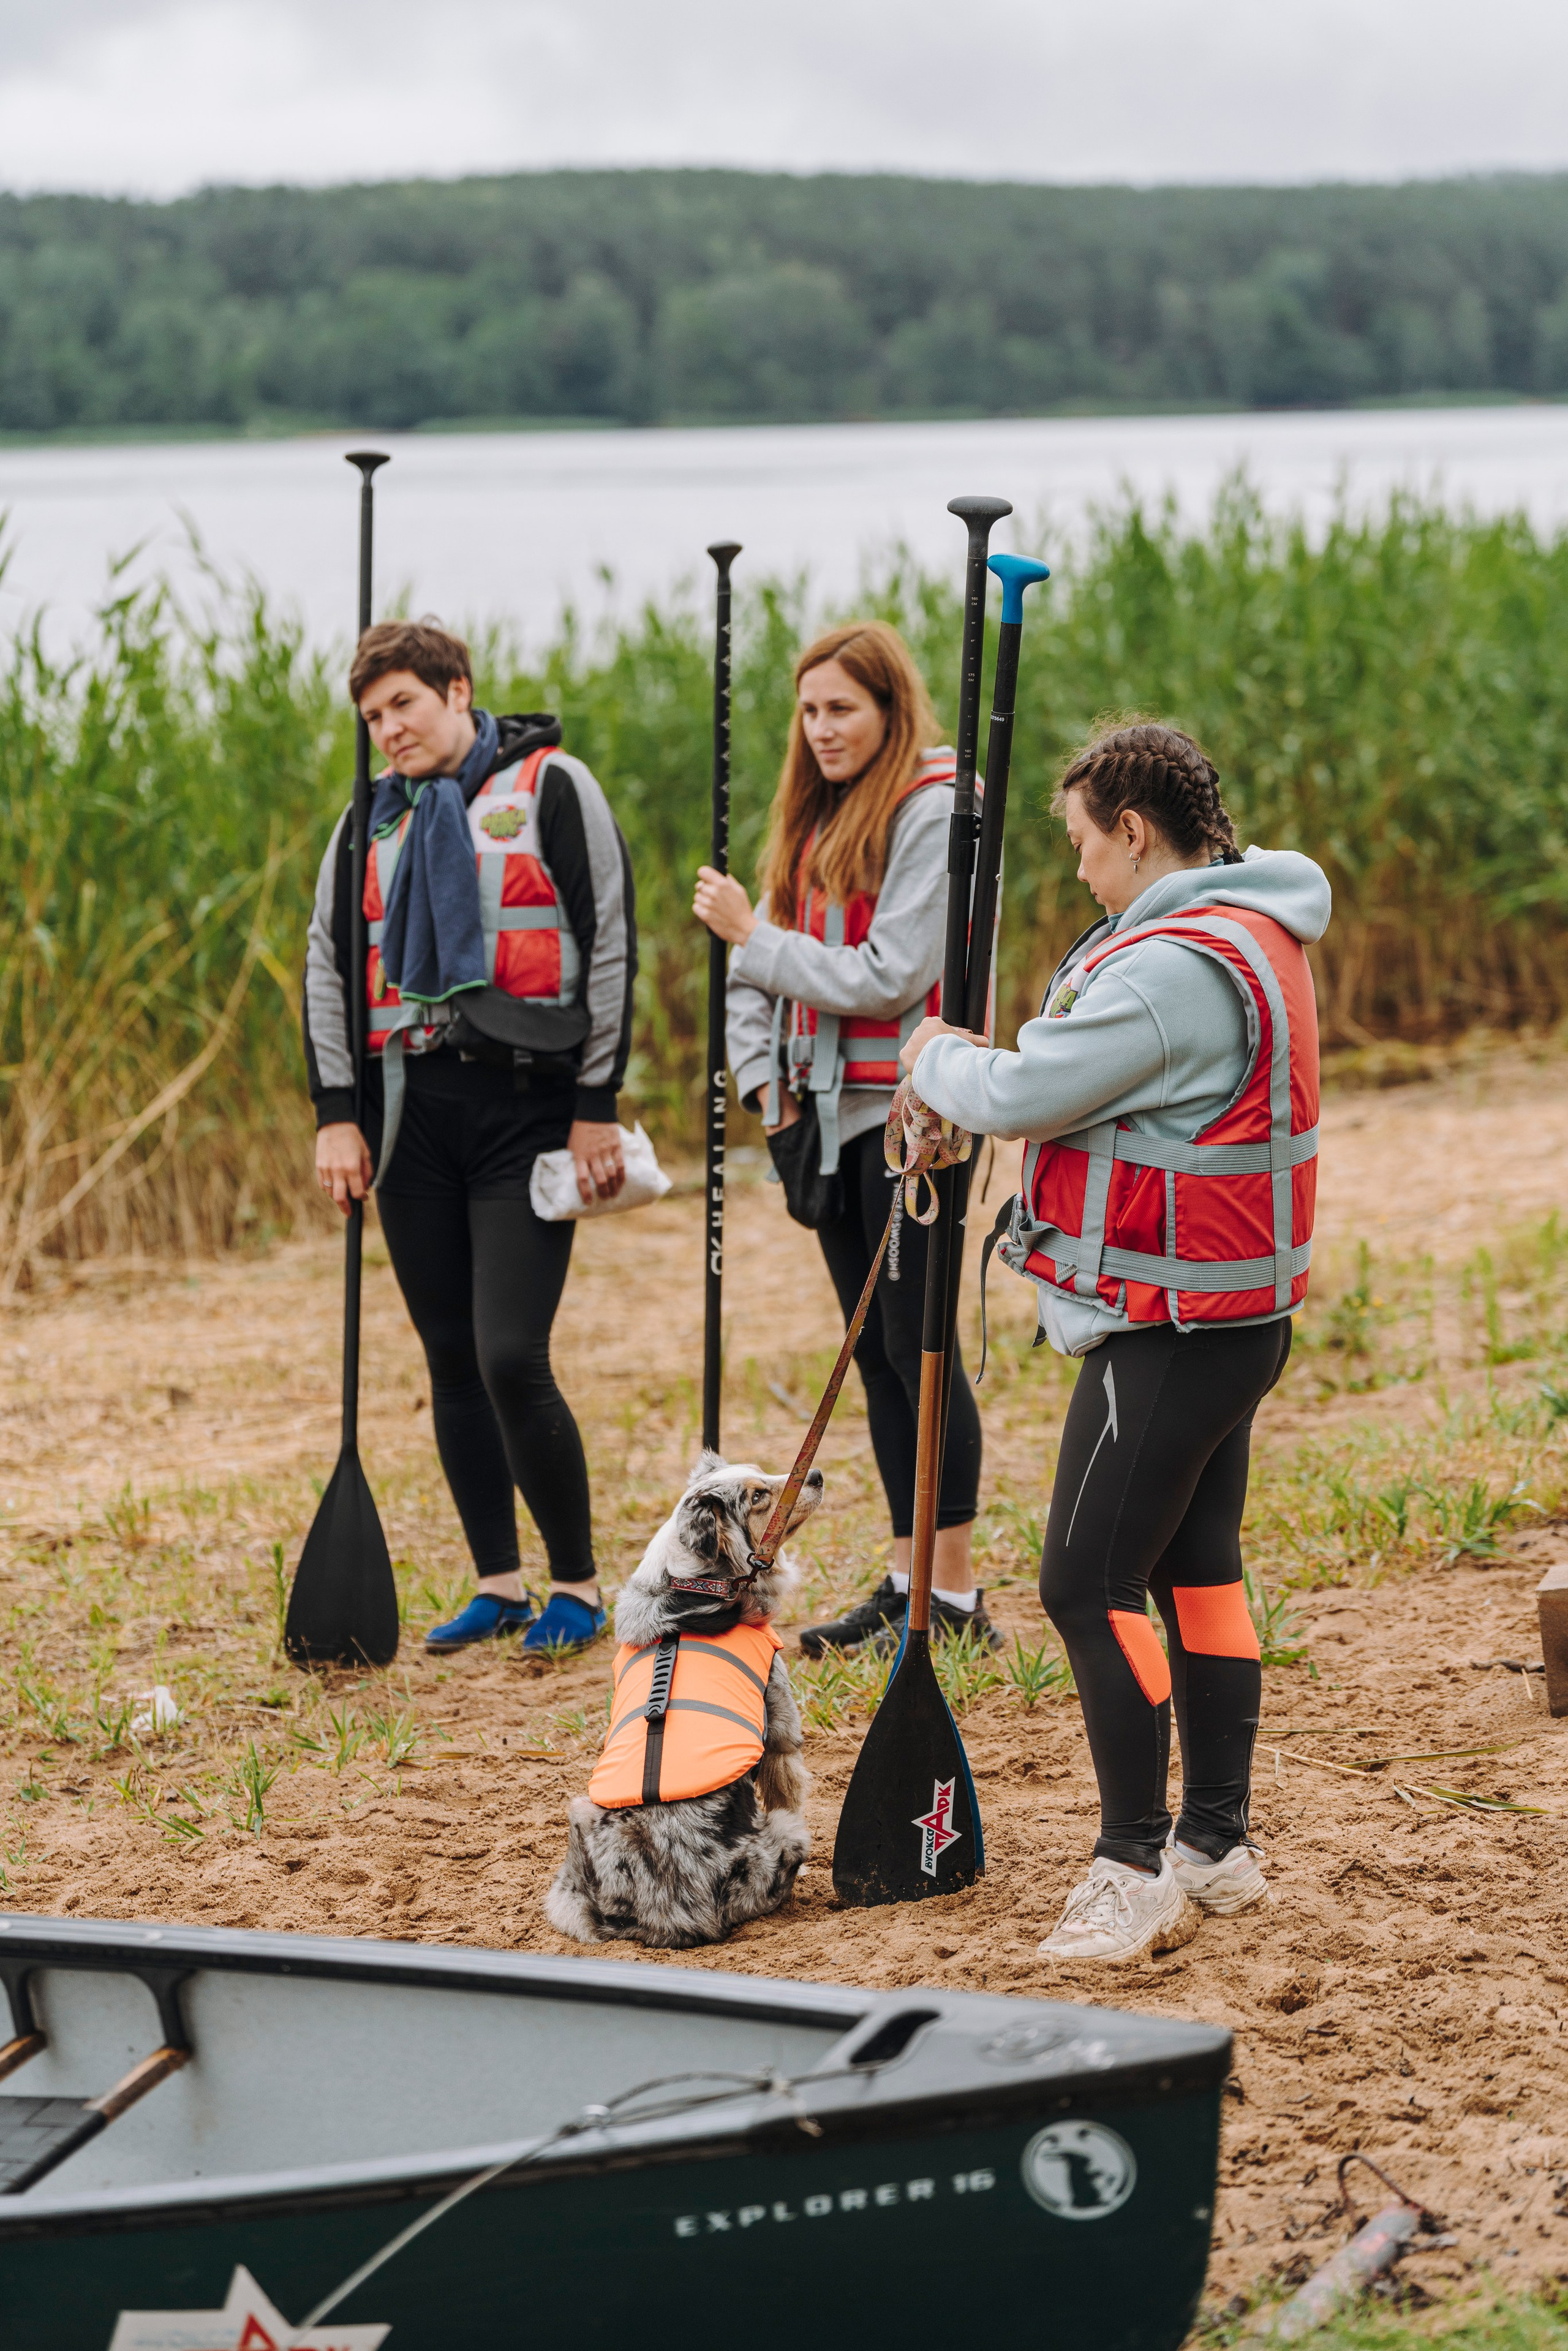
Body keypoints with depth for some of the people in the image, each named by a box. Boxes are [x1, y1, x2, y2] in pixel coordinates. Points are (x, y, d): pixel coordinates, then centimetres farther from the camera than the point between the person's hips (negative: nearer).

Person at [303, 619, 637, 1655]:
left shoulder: (551, 789, -1)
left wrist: (598, 1108, -7)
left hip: (527, 1104, -5)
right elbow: (328, 968, 17)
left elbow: (610, 945, -3)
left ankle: (577, 1584, 3)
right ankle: (499, 1584, 16)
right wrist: (338, 1114, 6)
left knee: (512, 1360, -12)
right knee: (453, 1362, 6)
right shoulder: (372, 823, 14)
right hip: (415, 1112, 5)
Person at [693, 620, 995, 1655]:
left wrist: (755, 936, -13)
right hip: (833, 1110, 8)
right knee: (875, 1346, 10)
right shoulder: (820, 815, 15)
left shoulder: (934, 813, -10)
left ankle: (957, 1595, -1)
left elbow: (889, 977, -18)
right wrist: (765, 1075, 4)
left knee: (919, 1341, -7)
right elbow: (761, 969, 18)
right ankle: (908, 1585, 16)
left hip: (907, 1111, -8)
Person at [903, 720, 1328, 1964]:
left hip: (1170, 1325, -10)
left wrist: (932, 1056, 0)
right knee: (1198, 1566, 16)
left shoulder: (1174, 965, -22)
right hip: (1237, 1312, 10)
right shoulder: (1255, 936, 12)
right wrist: (980, 1074, 4)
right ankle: (1219, 1845, 22)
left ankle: (1138, 1871, -5)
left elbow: (1017, 1092, -20)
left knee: (1090, 1583, -7)